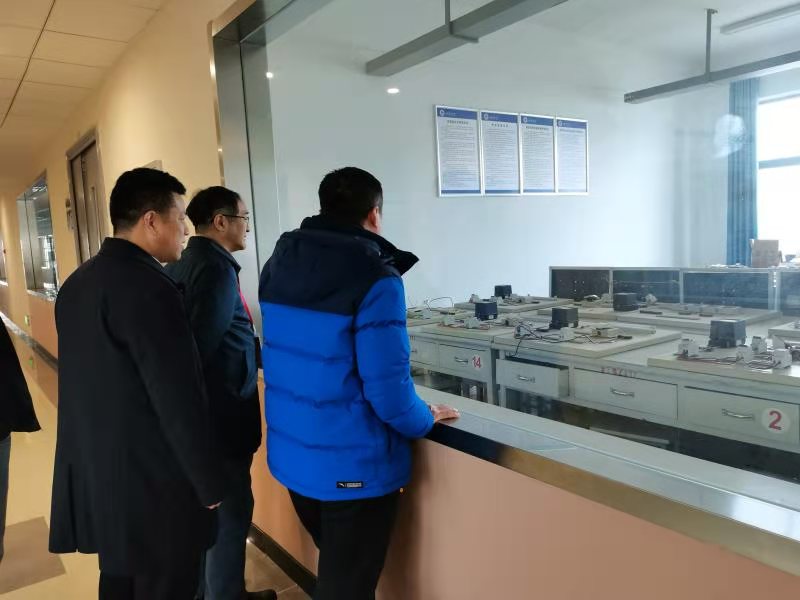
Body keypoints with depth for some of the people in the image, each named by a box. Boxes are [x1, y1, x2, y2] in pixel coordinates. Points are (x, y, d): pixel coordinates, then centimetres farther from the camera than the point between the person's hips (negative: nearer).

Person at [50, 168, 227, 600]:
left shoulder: (76, 282, 6)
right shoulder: (148, 286, -22)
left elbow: (89, 384, 13)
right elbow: (179, 399, -23)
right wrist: (210, 484, -12)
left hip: (95, 477, 9)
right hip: (154, 486, -9)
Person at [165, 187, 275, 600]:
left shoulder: (180, 266, 10)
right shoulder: (217, 269, -20)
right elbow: (204, 347, -27)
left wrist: (260, 348, 14)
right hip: (220, 415, -10)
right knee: (230, 513, 6)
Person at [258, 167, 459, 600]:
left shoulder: (278, 265, 2)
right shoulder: (375, 279, -20)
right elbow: (388, 389, -22)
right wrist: (425, 420, -1)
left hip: (291, 456, 7)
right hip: (353, 465, -6)